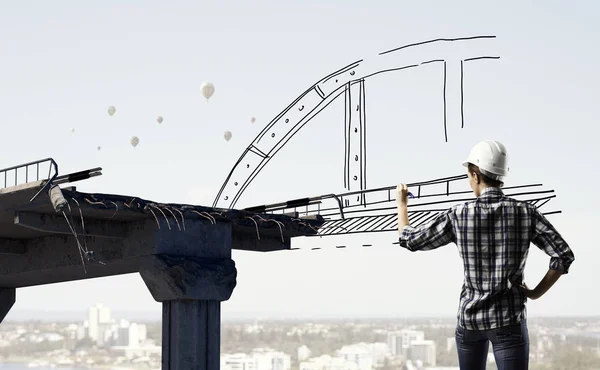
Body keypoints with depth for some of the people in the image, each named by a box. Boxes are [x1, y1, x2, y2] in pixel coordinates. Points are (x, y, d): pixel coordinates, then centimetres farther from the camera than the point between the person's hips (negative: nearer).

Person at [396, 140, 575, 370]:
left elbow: (409, 240, 6)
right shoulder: (526, 213, -6)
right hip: (509, 319, -2)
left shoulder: (458, 216, -6)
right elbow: (564, 256, -10)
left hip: (470, 317, 2)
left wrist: (401, 202, 22)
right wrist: (535, 293, 1)